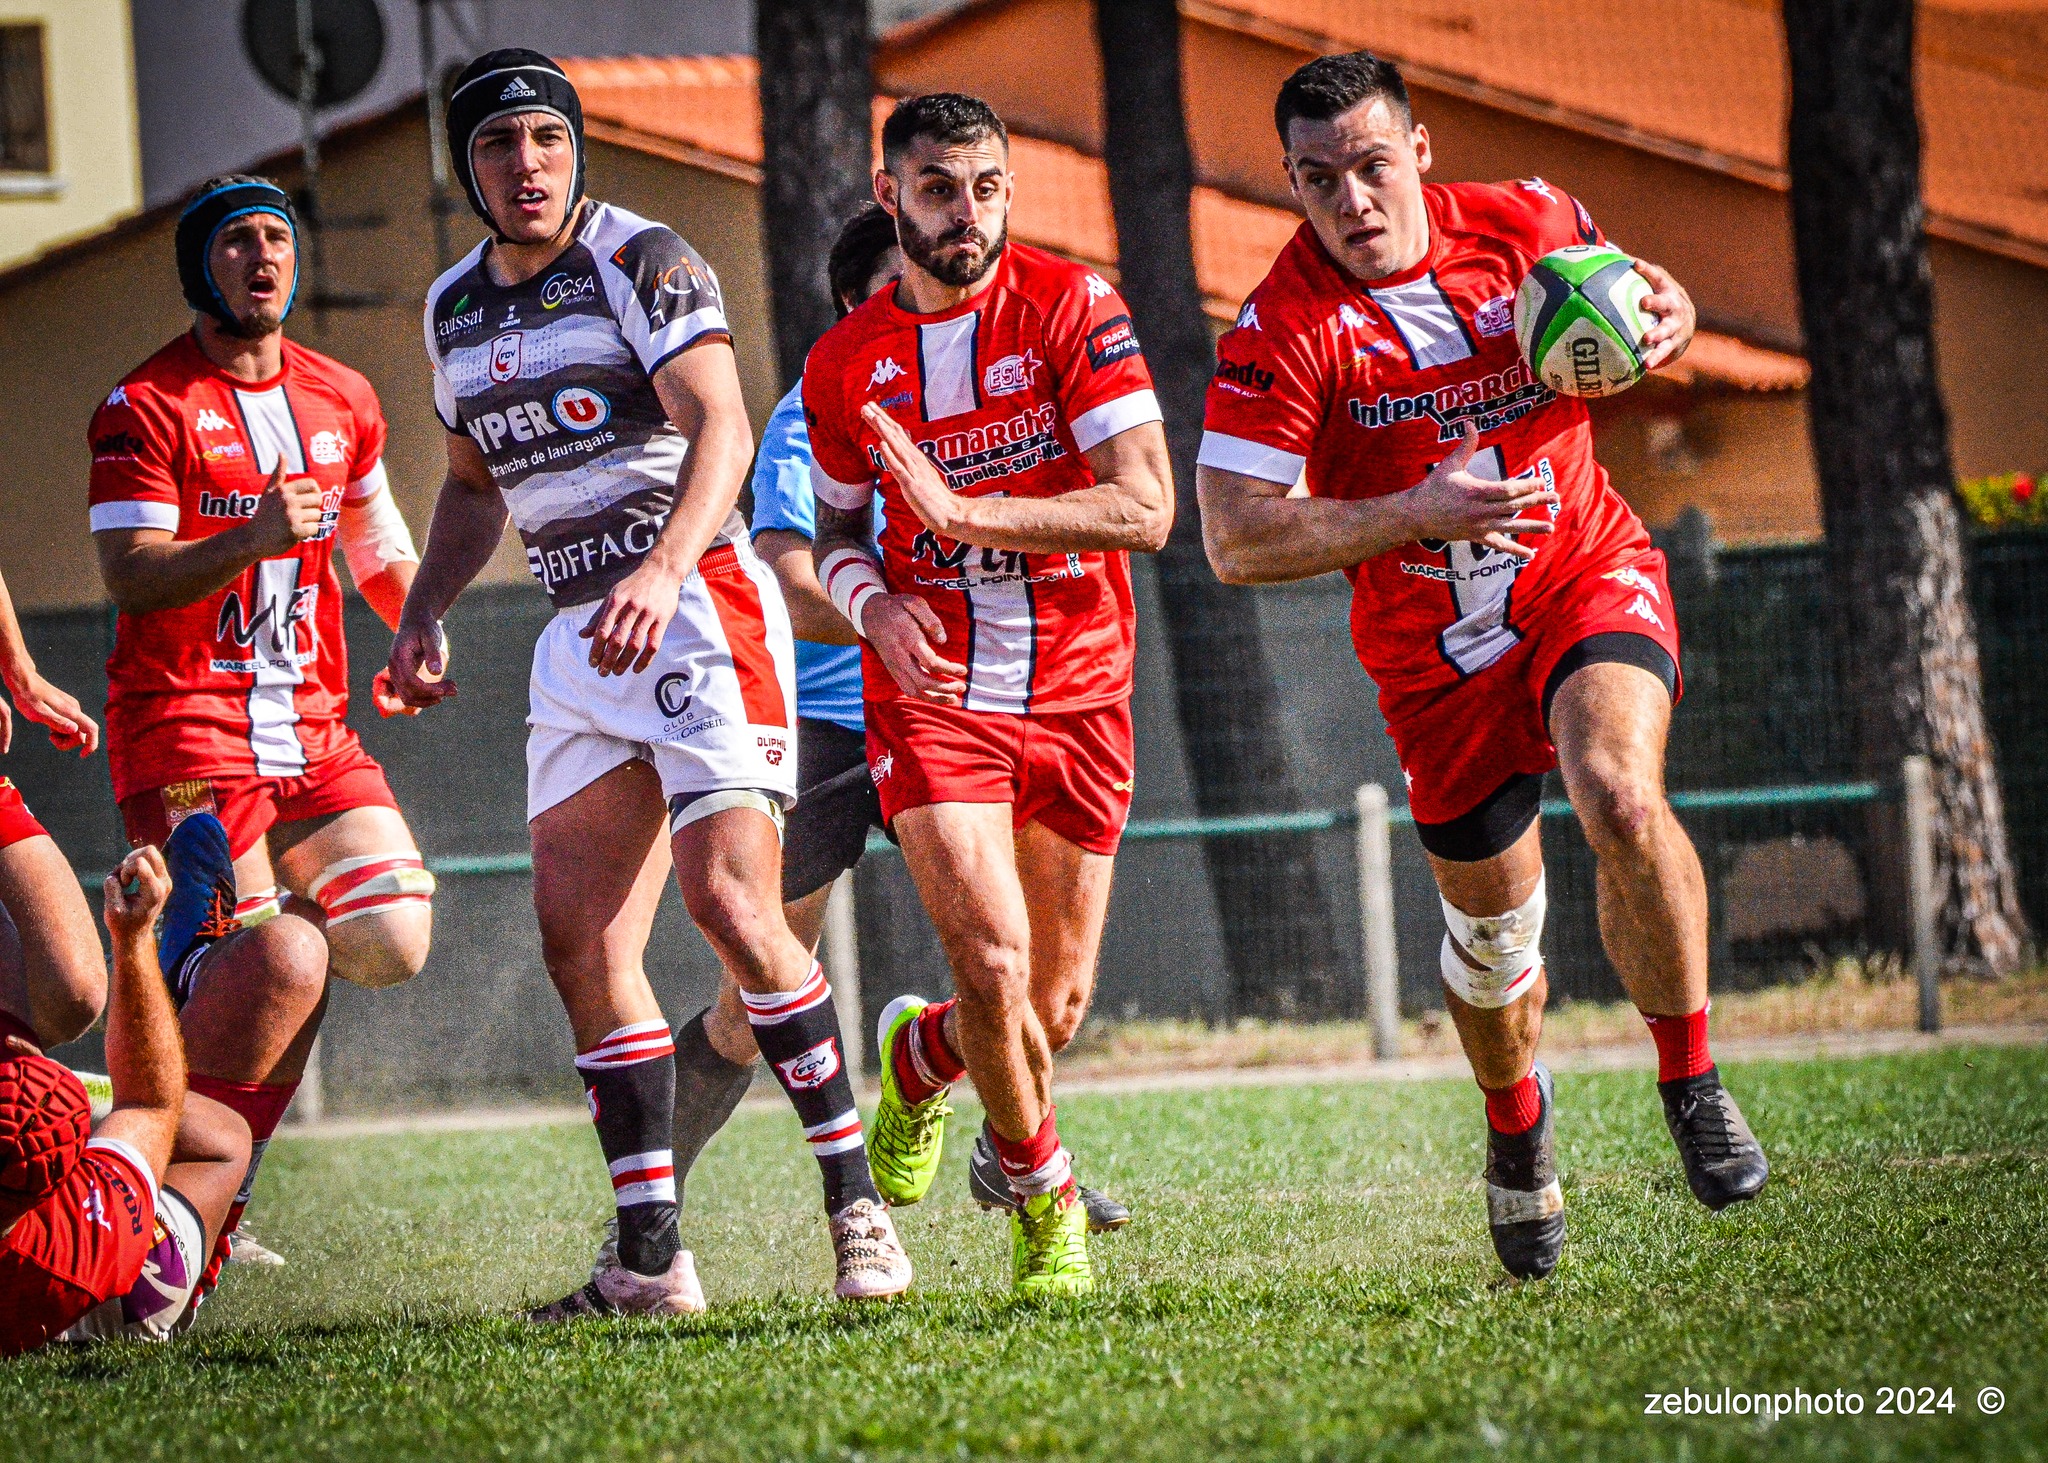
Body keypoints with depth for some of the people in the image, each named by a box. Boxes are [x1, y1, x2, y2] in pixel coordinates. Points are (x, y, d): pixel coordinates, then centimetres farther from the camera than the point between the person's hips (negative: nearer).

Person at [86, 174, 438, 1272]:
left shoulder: (340, 400, 14)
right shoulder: (146, 405, -5)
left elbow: (376, 542, 30)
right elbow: (128, 574, -14)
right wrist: (254, 538, -28)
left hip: (313, 725, 6)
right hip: (185, 728, -6)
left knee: (392, 937, -10)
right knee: (280, 966, -19)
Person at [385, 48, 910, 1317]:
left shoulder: (643, 262, -7)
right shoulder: (457, 309, 14)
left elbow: (720, 425, -19)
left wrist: (662, 570, -34)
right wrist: (424, 615, 13)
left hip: (695, 601, -7)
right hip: (581, 636, 7)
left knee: (731, 901, -18)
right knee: (581, 937, -1)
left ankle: (856, 1199, -6)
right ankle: (649, 1259, 1)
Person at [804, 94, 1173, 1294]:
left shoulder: (1073, 307, -8)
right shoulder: (845, 366, 1)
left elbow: (1147, 508, -16)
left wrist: (967, 514, -25)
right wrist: (873, 601, -7)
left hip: (1077, 694, 0)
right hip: (931, 692, 0)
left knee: (1055, 1008, 6)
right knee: (993, 961, -19)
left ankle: (923, 1053, 42)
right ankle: (1045, 1196, 7)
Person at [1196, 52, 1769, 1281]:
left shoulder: (1526, 224, -8)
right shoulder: (1284, 330, -17)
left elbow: (1623, 290, 14)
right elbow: (1235, 539, -21)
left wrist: (1667, 313, -11)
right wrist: (1418, 510, -28)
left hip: (1591, 576, 0)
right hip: (1435, 649, 0)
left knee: (1620, 800, -29)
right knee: (1492, 919, 10)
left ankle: (1691, 1080, -10)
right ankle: (1517, 1125, 43)